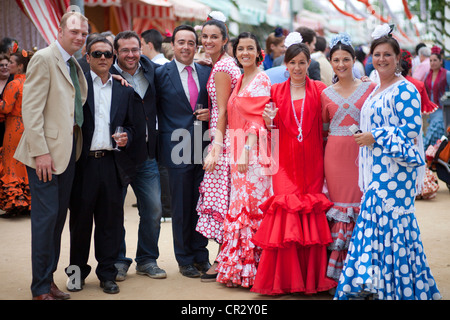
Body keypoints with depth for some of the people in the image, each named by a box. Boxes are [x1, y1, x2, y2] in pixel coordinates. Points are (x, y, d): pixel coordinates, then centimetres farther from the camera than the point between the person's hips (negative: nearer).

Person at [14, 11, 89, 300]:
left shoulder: (75, 66, 16)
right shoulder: (44, 59, -9)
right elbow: (31, 108, -14)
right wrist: (40, 152, -20)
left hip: (69, 149, 8)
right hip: (47, 150, -8)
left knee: (59, 216, 11)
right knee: (47, 216, -5)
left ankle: (49, 278, 21)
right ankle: (40, 288, 4)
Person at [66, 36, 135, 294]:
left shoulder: (124, 90, 14)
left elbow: (130, 125, 18)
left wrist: (126, 137, -3)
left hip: (112, 163, 3)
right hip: (83, 163, -2)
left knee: (111, 220, 5)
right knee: (80, 219, 6)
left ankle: (107, 273, 16)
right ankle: (78, 271, 20)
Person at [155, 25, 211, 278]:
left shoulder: (206, 72, 10)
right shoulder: (161, 74, 0)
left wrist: (211, 114, -1)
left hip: (203, 147, 3)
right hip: (178, 149, -3)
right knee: (181, 207, 3)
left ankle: (201, 255, 20)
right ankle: (185, 259, 16)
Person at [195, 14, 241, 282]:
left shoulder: (221, 68, -13)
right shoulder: (228, 63, 15)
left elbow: (222, 112, -16)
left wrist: (215, 149, -17)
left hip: (224, 139, -10)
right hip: (230, 137, 10)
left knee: (221, 198, -5)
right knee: (225, 199, 12)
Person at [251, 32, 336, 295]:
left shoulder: (319, 90, 7)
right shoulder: (277, 91, 9)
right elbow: (273, 130, 10)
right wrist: (269, 121, -9)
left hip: (312, 162, 0)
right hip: (285, 162, 0)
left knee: (311, 217, -3)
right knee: (286, 213, -10)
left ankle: (311, 278, 8)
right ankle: (284, 280, -1)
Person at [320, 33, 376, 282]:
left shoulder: (369, 89, 4)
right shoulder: (326, 94, 10)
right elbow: (322, 132, 13)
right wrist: (320, 167, 9)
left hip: (362, 154, -2)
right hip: (335, 157, 2)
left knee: (362, 205, -3)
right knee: (338, 205, 2)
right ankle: (338, 273, 10)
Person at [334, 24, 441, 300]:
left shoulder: (405, 90, -11)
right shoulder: (376, 90, 17)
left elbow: (412, 128, -19)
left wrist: (374, 137, -16)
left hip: (396, 168, -9)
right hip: (377, 169, 9)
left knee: (392, 223, -6)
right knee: (374, 222, 9)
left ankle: (401, 286, 4)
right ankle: (376, 283, 17)